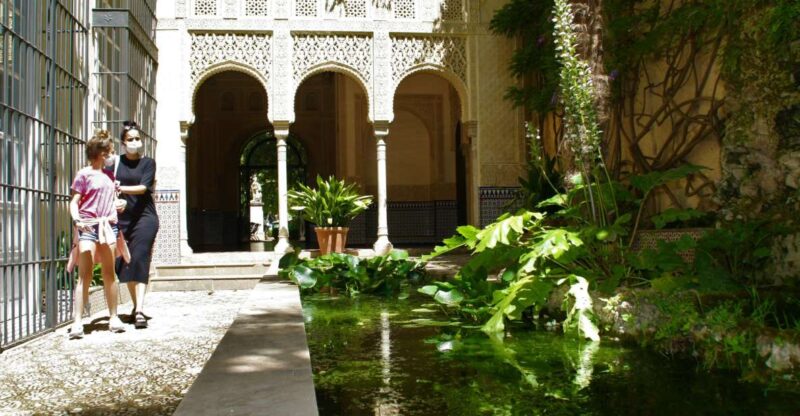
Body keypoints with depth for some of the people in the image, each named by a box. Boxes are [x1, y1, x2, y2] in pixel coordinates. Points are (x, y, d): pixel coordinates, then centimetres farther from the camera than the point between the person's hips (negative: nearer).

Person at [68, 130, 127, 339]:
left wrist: (119, 203, 10)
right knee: (85, 274, -10)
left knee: (109, 273, 9)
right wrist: (76, 219, -23)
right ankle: (77, 322, -12)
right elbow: (74, 201, -7)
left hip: (108, 225, 6)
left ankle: (114, 318, 14)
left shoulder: (109, 175, 16)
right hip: (88, 227, -6)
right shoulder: (84, 174, -2)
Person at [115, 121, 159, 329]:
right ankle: (136, 306, 22)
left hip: (144, 217, -2)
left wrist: (122, 188, -25)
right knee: (124, 262, 5)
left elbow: (144, 187, -9)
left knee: (140, 260, -13)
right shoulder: (116, 162, 8)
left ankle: (139, 311, -18)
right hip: (122, 218, 3)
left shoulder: (148, 162, 4)